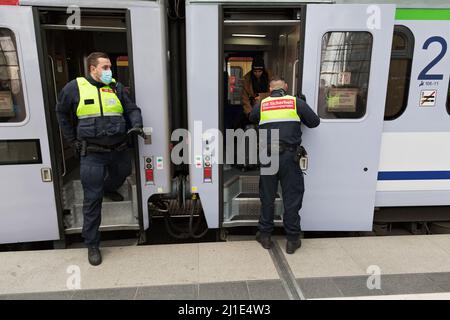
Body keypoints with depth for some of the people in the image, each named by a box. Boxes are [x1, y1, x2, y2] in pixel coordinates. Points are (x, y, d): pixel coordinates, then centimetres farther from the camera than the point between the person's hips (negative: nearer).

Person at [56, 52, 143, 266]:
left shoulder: (116, 87, 6)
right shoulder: (74, 87, 0)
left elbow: (132, 109, 10)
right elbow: (62, 113, 13)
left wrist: (136, 125, -11)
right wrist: (72, 140, 8)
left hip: (119, 150, 4)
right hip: (92, 154, -3)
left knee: (120, 176, 29)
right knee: (92, 200, -1)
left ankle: (108, 190, 67)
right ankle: (92, 245, 13)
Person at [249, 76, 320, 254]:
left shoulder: (261, 105, 9)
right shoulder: (297, 102, 4)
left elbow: (251, 119, 27)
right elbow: (315, 122, 9)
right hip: (288, 156, -1)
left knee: (267, 197, 13)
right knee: (292, 198, 8)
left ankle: (265, 235, 25)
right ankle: (292, 240, 17)